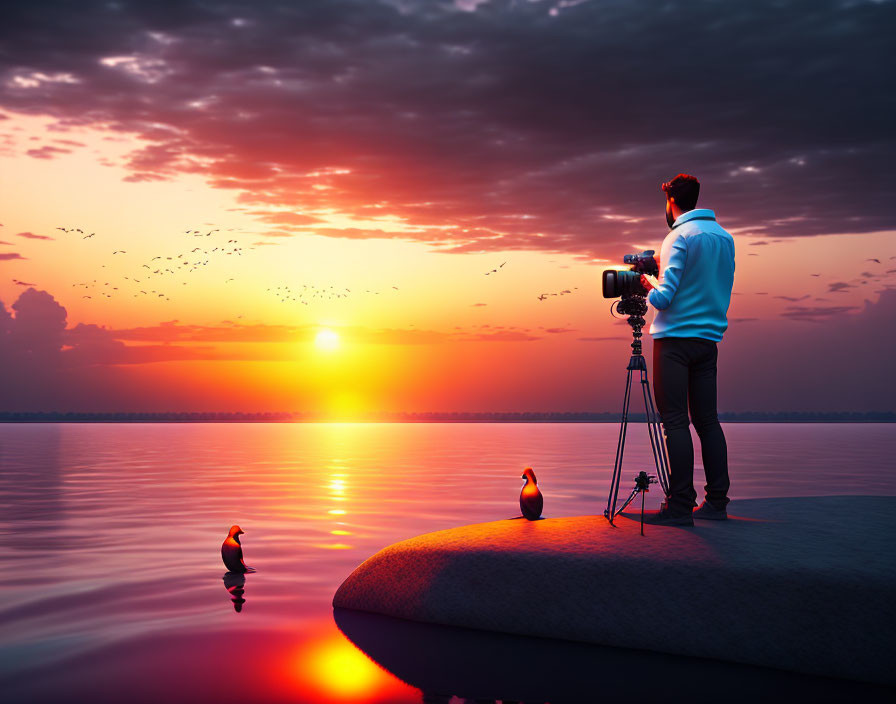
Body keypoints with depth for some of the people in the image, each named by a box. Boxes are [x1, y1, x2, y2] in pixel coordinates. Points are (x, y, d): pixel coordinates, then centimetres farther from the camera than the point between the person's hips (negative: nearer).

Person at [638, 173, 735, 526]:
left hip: (675, 338, -7)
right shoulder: (725, 236, 13)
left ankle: (680, 505, -7)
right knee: (707, 419, 10)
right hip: (709, 338, 7)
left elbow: (664, 297, -17)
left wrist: (649, 286, 5)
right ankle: (717, 501, 10)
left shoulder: (680, 236, -10)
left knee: (675, 421, -6)